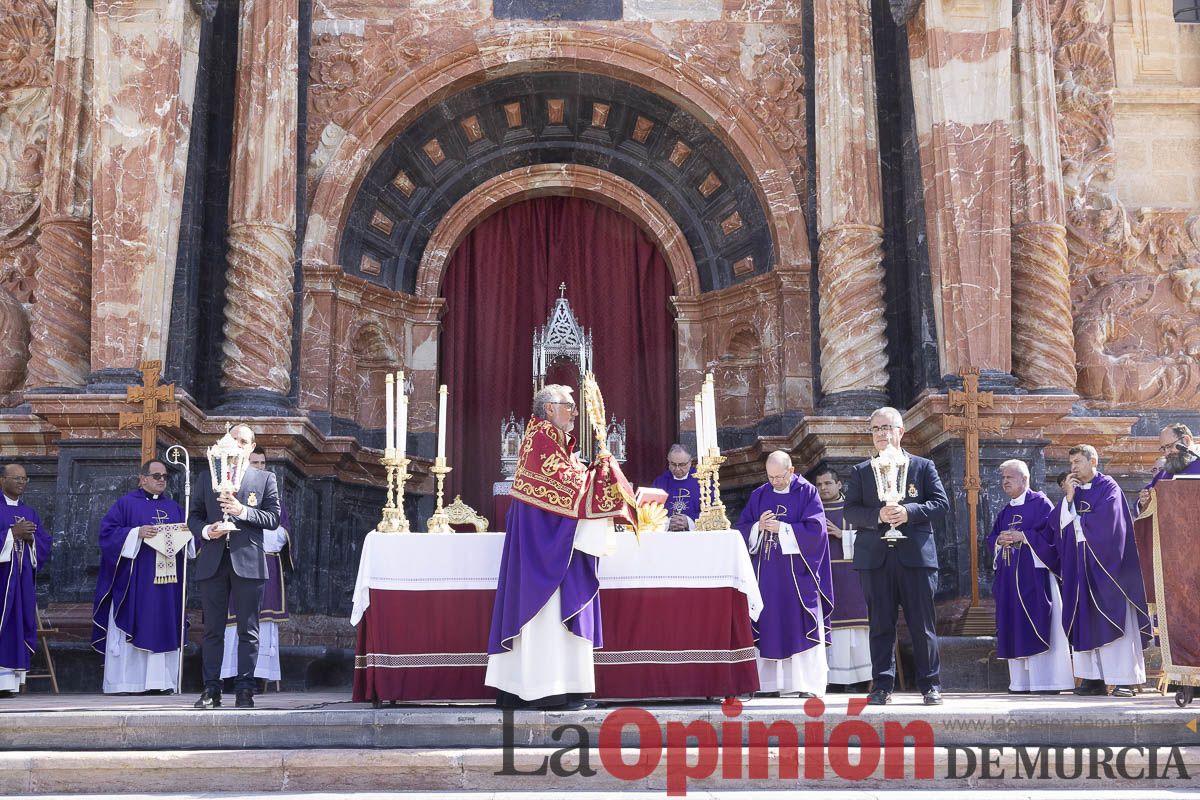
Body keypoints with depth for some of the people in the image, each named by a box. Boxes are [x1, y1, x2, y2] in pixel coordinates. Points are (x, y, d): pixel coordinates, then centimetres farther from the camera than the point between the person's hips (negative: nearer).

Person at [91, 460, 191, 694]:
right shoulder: (126, 504, 4)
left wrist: (185, 537, -3)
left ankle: (160, 681, 2)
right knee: (133, 628, -7)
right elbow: (107, 532, -5)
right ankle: (125, 681, -4)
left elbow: (188, 538, 20)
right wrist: (137, 533, -17)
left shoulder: (174, 508, 19)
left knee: (164, 629, 1)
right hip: (135, 581, -5)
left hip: (167, 582, 5)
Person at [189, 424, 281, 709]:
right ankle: (211, 689, 8)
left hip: (248, 562, -2)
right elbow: (194, 516, 14)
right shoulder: (208, 478, 15)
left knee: (248, 630, -1)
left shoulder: (265, 479, 8)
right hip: (212, 563, 2)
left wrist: (242, 510, -13)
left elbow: (273, 518, 1)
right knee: (212, 629, 4)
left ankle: (244, 690, 3)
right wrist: (206, 531, -6)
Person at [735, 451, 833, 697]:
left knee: (802, 627, -5)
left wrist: (782, 528, -12)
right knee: (769, 626, 1)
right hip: (766, 572, 4)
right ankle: (771, 682, 4)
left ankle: (807, 683, -3)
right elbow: (742, 529, 11)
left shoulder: (807, 492, 0)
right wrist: (758, 527, -9)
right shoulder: (758, 495, 12)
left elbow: (815, 528, -9)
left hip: (797, 573, -3)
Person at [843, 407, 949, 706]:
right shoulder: (860, 472, 12)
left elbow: (942, 504, 1)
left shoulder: (923, 467, 9)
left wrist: (909, 512, -15)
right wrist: (877, 515, -15)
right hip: (875, 556, 1)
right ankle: (882, 686, 8)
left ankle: (930, 685, 9)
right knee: (880, 625, 3)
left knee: (922, 625, 2)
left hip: (916, 555, -1)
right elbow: (850, 512, 4)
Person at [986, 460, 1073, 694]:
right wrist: (999, 541, -4)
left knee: (1038, 624, -9)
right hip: (1009, 577, 7)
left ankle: (1047, 680, -7)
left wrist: (1022, 536, -17)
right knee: (1015, 628, 4)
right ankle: (1021, 681, 6)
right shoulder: (1005, 511, 20)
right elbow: (991, 538, 18)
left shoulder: (1040, 503, -1)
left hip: (1034, 575, -7)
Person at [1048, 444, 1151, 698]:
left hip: (1105, 561, -5)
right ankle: (1094, 677, 1)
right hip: (1080, 565, 5)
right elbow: (1058, 523, 6)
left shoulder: (1108, 487, -1)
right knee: (1086, 619, 0)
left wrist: (1078, 521, 0)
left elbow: (1106, 520, -15)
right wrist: (1069, 497, -5)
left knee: (1113, 618, -7)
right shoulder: (1072, 491, 16)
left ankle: (1125, 679, -6)